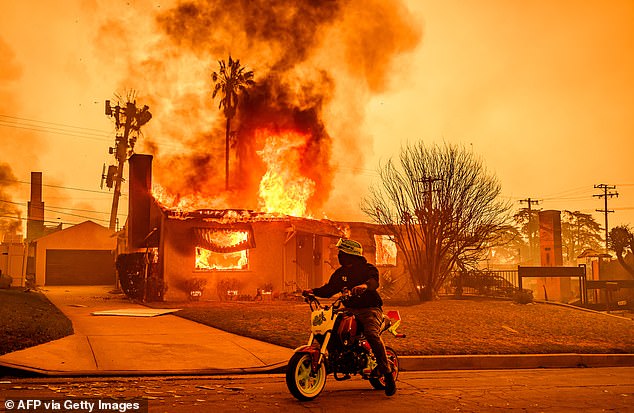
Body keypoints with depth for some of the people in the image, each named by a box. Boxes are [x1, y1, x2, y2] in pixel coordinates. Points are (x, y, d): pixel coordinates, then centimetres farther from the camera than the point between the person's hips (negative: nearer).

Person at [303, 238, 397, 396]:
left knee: (371, 334, -33)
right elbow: (329, 289, 13)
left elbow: (374, 281, -25)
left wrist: (364, 285, -47)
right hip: (350, 309, 6)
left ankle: (388, 374, -27)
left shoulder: (368, 268, -4)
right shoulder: (340, 272, 15)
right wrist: (314, 291, -5)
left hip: (370, 309, -6)